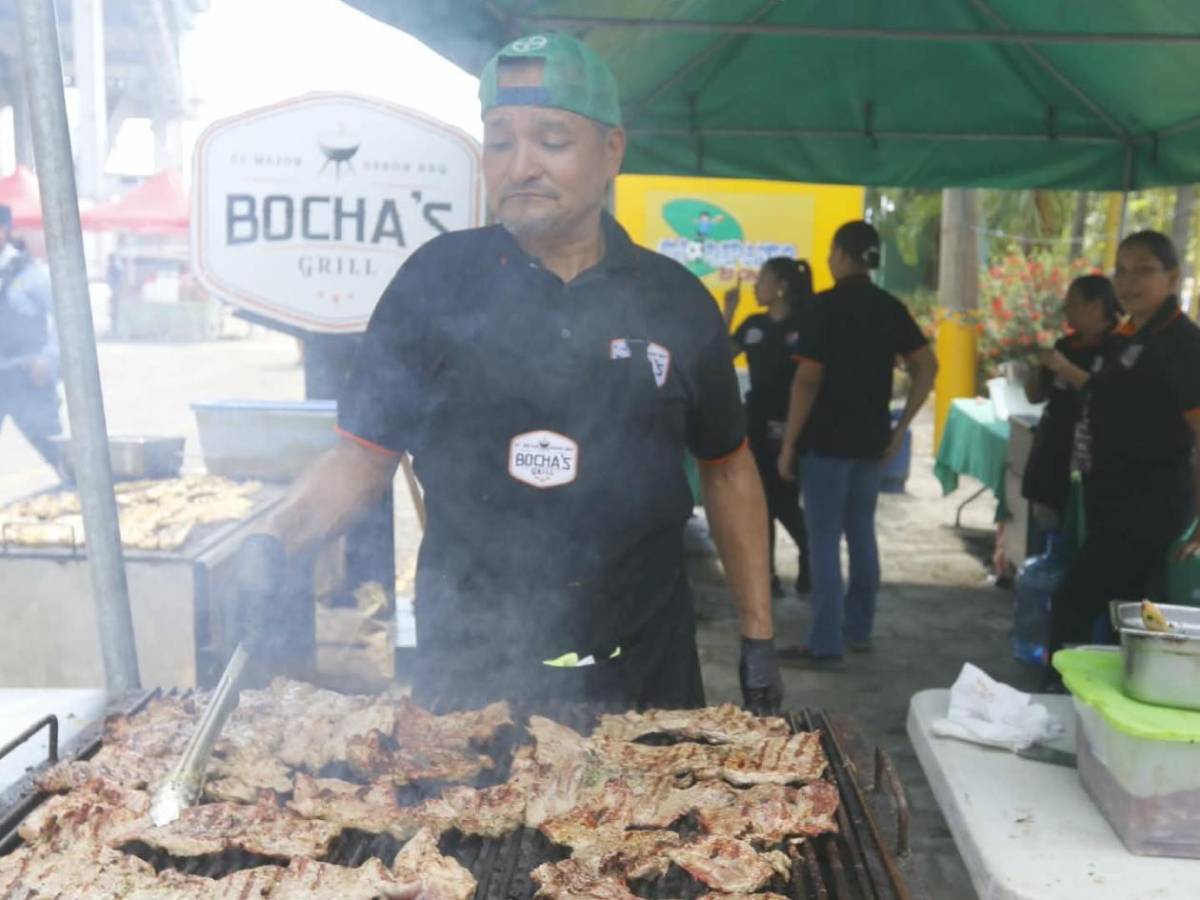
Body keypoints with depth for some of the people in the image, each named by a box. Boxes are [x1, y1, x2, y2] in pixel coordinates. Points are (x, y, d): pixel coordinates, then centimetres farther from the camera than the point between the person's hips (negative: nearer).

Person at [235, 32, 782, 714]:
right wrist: (279, 542, -20)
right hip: (471, 676, -1)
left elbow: (728, 469, 9)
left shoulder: (678, 301, 0)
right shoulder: (436, 280, -5)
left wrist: (760, 639, 7)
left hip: (646, 670, 2)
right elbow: (364, 454, -1)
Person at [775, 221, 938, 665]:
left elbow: (808, 380, -16)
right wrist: (900, 428, 9)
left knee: (824, 540, -2)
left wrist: (789, 443, -10)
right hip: (872, 439, 7)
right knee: (862, 533, 16)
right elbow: (927, 367, 6)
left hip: (829, 439, -6)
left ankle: (825, 644, 0)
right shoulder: (891, 307, 7)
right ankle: (858, 630, 24)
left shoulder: (826, 305, -12)